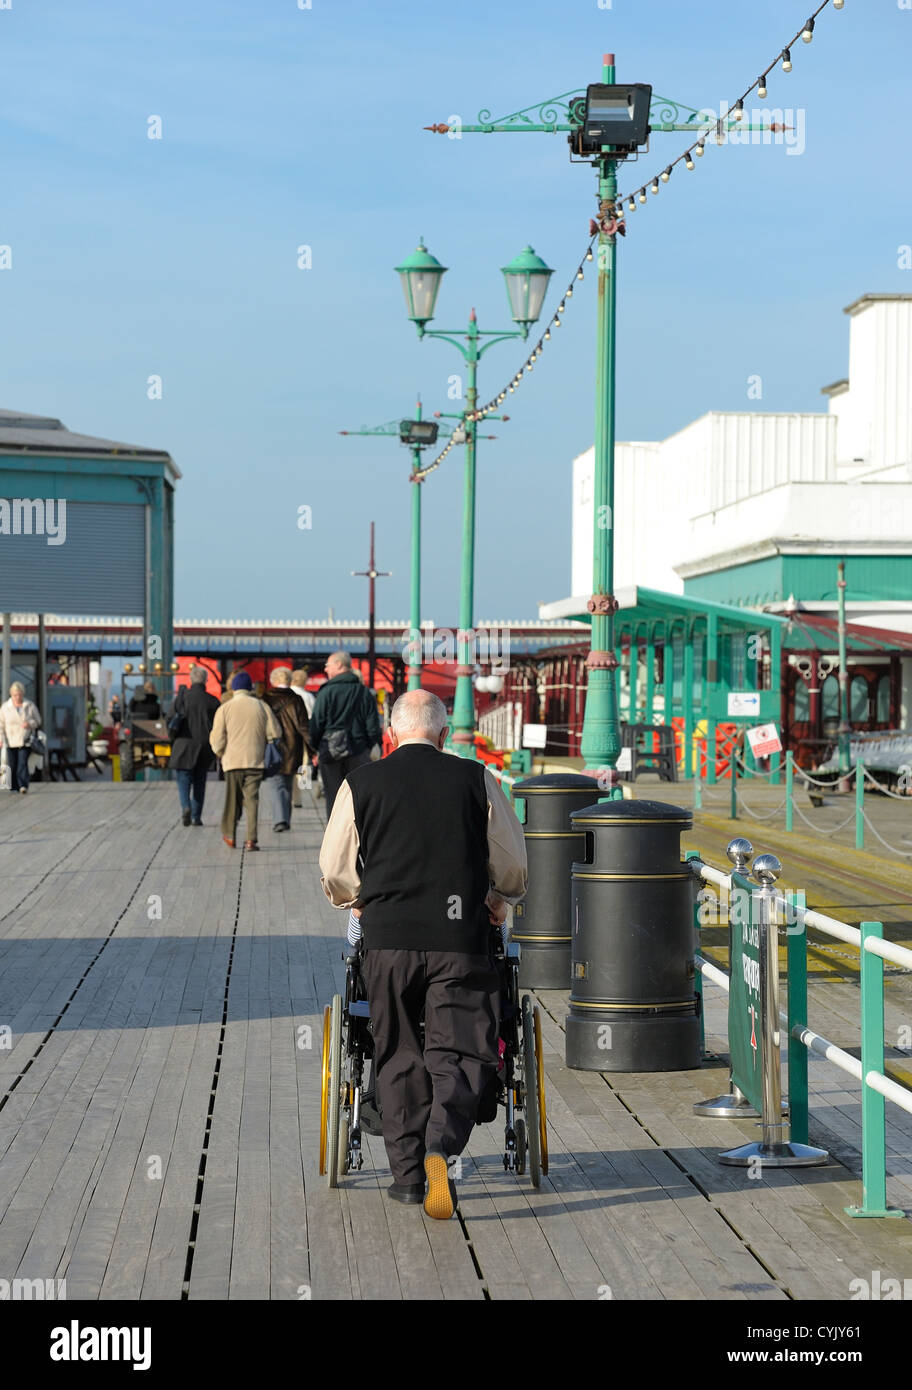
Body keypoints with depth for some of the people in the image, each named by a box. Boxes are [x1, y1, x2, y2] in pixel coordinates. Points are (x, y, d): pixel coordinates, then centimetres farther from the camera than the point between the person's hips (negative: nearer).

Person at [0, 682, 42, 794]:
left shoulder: (30, 706, 3)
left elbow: (38, 721, 10)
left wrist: (30, 724, -12)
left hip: (25, 741, -2)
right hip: (10, 741, 2)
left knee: (23, 763, -14)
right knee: (12, 765, 2)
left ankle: (23, 785, -19)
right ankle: (14, 786, 11)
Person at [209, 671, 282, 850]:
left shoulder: (224, 708, -2)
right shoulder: (261, 706, 1)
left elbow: (217, 740, -4)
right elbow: (275, 733, 3)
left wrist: (220, 753, 17)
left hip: (232, 761, 0)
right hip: (255, 761, 0)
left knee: (232, 799, 13)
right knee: (252, 799, 1)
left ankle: (229, 836, 20)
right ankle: (251, 839, -7)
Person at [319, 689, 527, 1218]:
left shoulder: (360, 784, 3)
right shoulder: (477, 780, 3)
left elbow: (335, 875, 10)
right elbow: (513, 865, 11)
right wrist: (499, 901, 32)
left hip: (387, 937, 1)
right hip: (461, 937, -1)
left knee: (398, 1055, 12)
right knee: (462, 1050, 3)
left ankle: (408, 1172, 13)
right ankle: (441, 1144, -20)